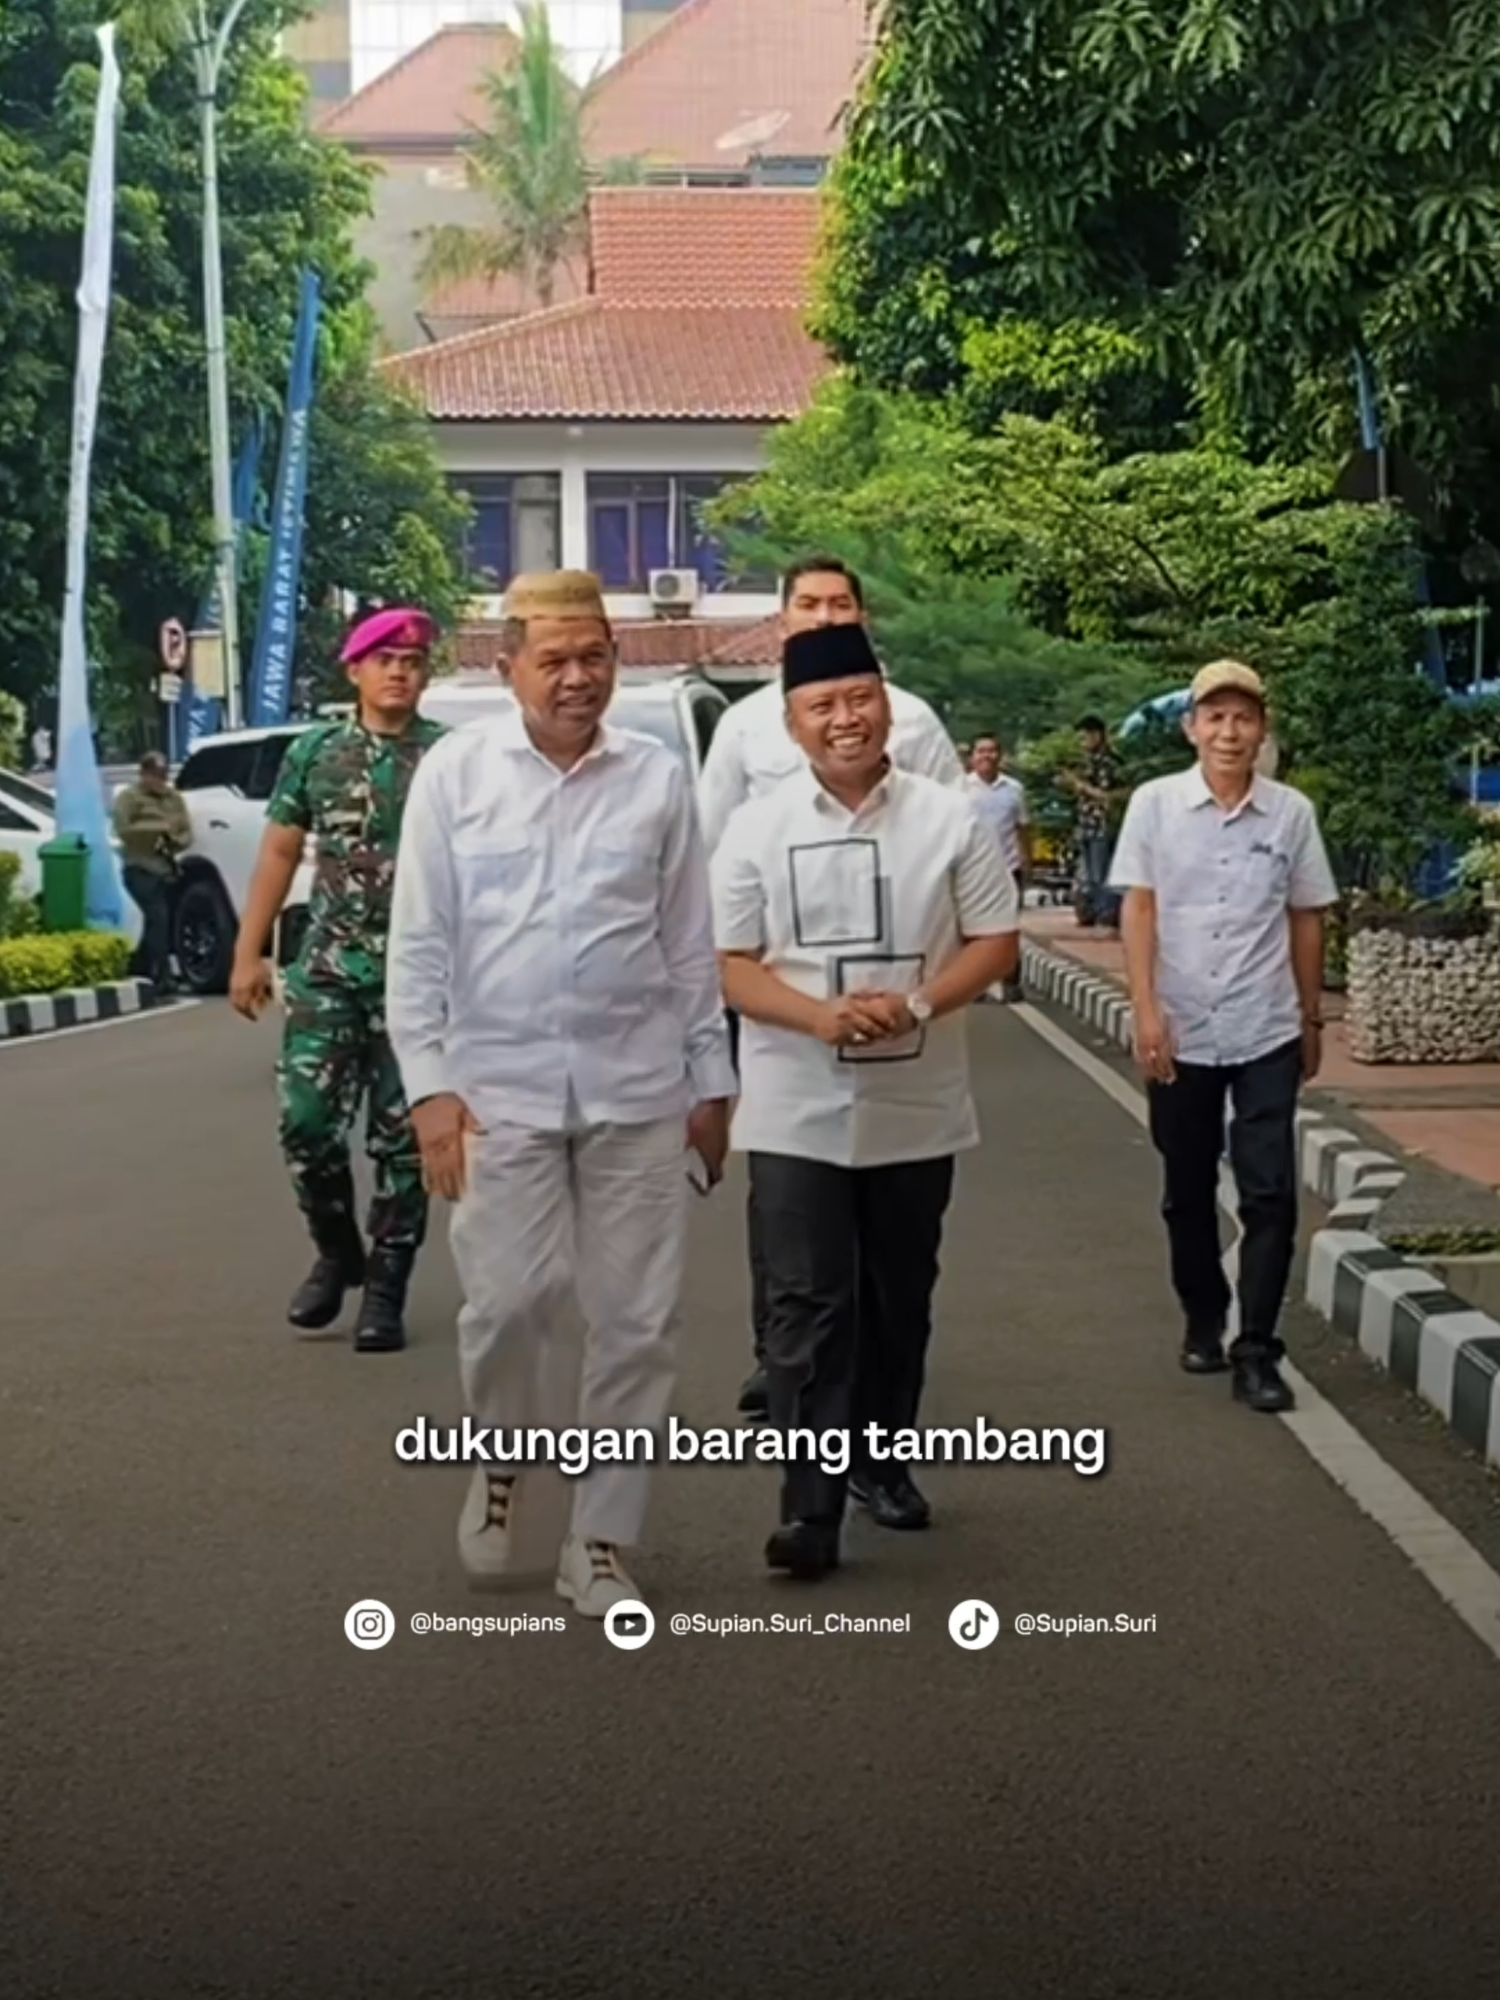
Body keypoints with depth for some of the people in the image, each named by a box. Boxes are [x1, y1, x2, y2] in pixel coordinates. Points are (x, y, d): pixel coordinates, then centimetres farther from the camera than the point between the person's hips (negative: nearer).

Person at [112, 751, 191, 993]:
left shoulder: (175, 798, 18)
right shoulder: (129, 797, 1)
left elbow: (187, 833, 12)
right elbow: (124, 830, -13)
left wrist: (174, 841, -10)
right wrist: (158, 829, -16)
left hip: (167, 869, 6)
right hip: (141, 869, -6)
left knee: (158, 923, 6)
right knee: (158, 917, -19)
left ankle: (139, 972, 21)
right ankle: (162, 977, -22)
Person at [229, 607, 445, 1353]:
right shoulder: (315, 752, 6)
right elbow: (279, 854, 9)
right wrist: (248, 953, 5)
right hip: (327, 968, 2)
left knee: (401, 1138, 2)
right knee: (307, 1121, -3)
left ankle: (385, 1287, 12)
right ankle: (337, 1251, 22)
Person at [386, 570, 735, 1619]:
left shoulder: (659, 776, 3)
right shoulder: (456, 772, 0)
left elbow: (693, 944, 7)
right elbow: (420, 945, 1)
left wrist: (713, 1081, 7)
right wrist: (430, 1084, -6)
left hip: (639, 1087, 2)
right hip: (502, 1085, -1)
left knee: (638, 1324, 4)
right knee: (509, 1299, -7)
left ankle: (602, 1543, 17)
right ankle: (500, 1461, 25)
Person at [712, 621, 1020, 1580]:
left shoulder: (950, 817, -2)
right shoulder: (757, 828, -2)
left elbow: (996, 944, 0)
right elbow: (730, 965, -2)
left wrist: (914, 1004, -18)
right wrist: (821, 1016, -21)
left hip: (917, 1108, 2)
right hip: (797, 1112, -1)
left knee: (900, 1298, 15)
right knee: (808, 1306, -6)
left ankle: (883, 1459, 33)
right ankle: (812, 1505, -6)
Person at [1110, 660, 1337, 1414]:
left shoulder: (1291, 812, 0)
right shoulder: (1155, 804, -3)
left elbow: (1306, 921, 8)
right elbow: (1138, 910, -5)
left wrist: (1311, 1020, 12)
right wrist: (1146, 1011, -13)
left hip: (1266, 1034, 0)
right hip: (1182, 1033, 0)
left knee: (1269, 1192, -5)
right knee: (1188, 1192, 12)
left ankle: (1256, 1350, 1)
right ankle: (1203, 1321, 30)